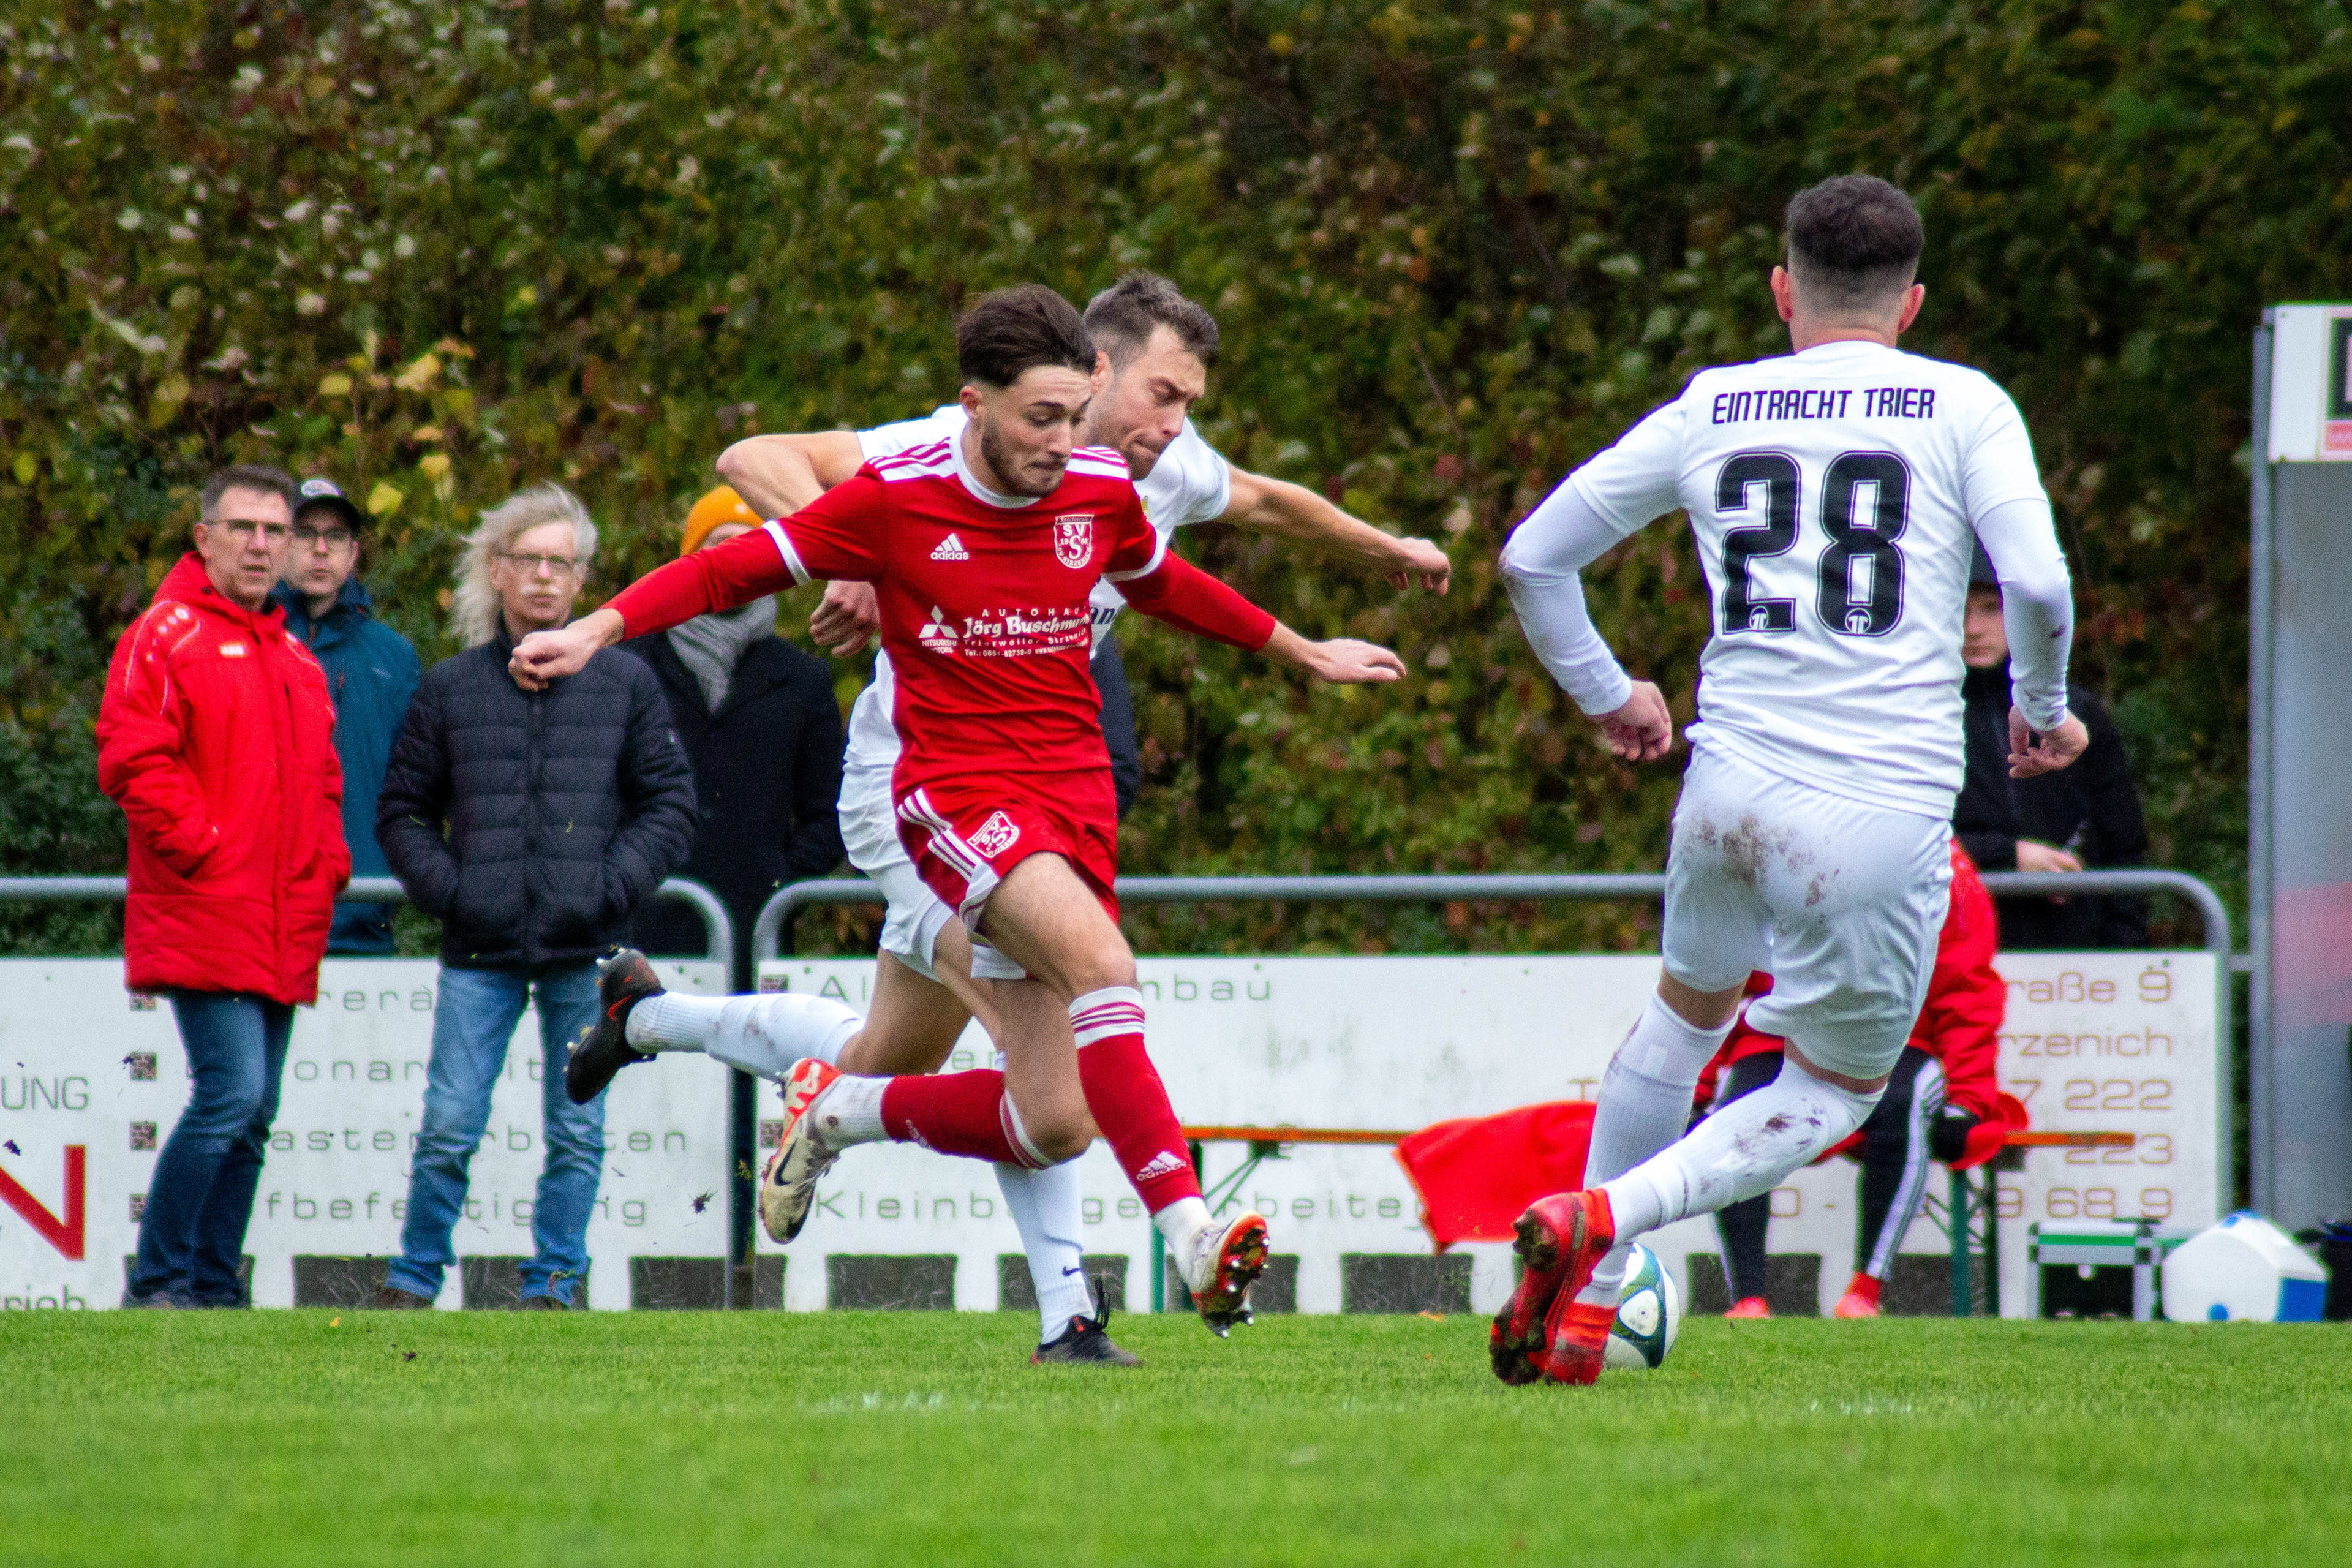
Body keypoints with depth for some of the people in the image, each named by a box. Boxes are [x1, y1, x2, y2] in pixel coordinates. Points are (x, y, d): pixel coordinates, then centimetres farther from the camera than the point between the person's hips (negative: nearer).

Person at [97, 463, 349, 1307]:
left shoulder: (297, 661, 20)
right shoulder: (165, 638, -4)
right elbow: (134, 763, -12)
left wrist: (327, 865, 11)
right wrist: (203, 851, -15)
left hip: (284, 934, 8)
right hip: (202, 918, -8)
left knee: (252, 1114, 7)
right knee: (231, 1093, -16)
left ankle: (216, 1287, 12)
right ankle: (156, 1284, -9)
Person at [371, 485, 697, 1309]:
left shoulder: (625, 683, 7)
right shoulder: (450, 688, 9)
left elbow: (671, 806, 8)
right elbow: (403, 810, 13)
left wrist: (613, 887, -5)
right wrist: (446, 888, -3)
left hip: (585, 953, 0)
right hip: (480, 951, 0)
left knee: (577, 1132, 3)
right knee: (449, 1126, -4)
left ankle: (555, 1281, 12)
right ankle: (414, 1279, 9)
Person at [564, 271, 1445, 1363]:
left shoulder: (1167, 474, -2)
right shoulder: (963, 453, -21)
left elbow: (1263, 501, 23)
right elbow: (753, 461, -25)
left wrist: (1384, 548, 36)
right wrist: (848, 562, -41)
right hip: (910, 790, -8)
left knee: (884, 1066, 15)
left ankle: (654, 1015, 41)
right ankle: (1064, 1310, -16)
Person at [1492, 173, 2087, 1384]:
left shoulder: (1711, 410, 11)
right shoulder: (1964, 408, 2)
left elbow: (1532, 558, 15)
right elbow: (2038, 583, -10)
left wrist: (1603, 692, 30)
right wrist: (2040, 708, 10)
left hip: (1731, 786, 3)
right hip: (1888, 808, -3)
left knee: (1688, 1007, 31)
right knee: (1833, 1093, 14)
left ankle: (1585, 1296, 29)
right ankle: (1598, 1222, -7)